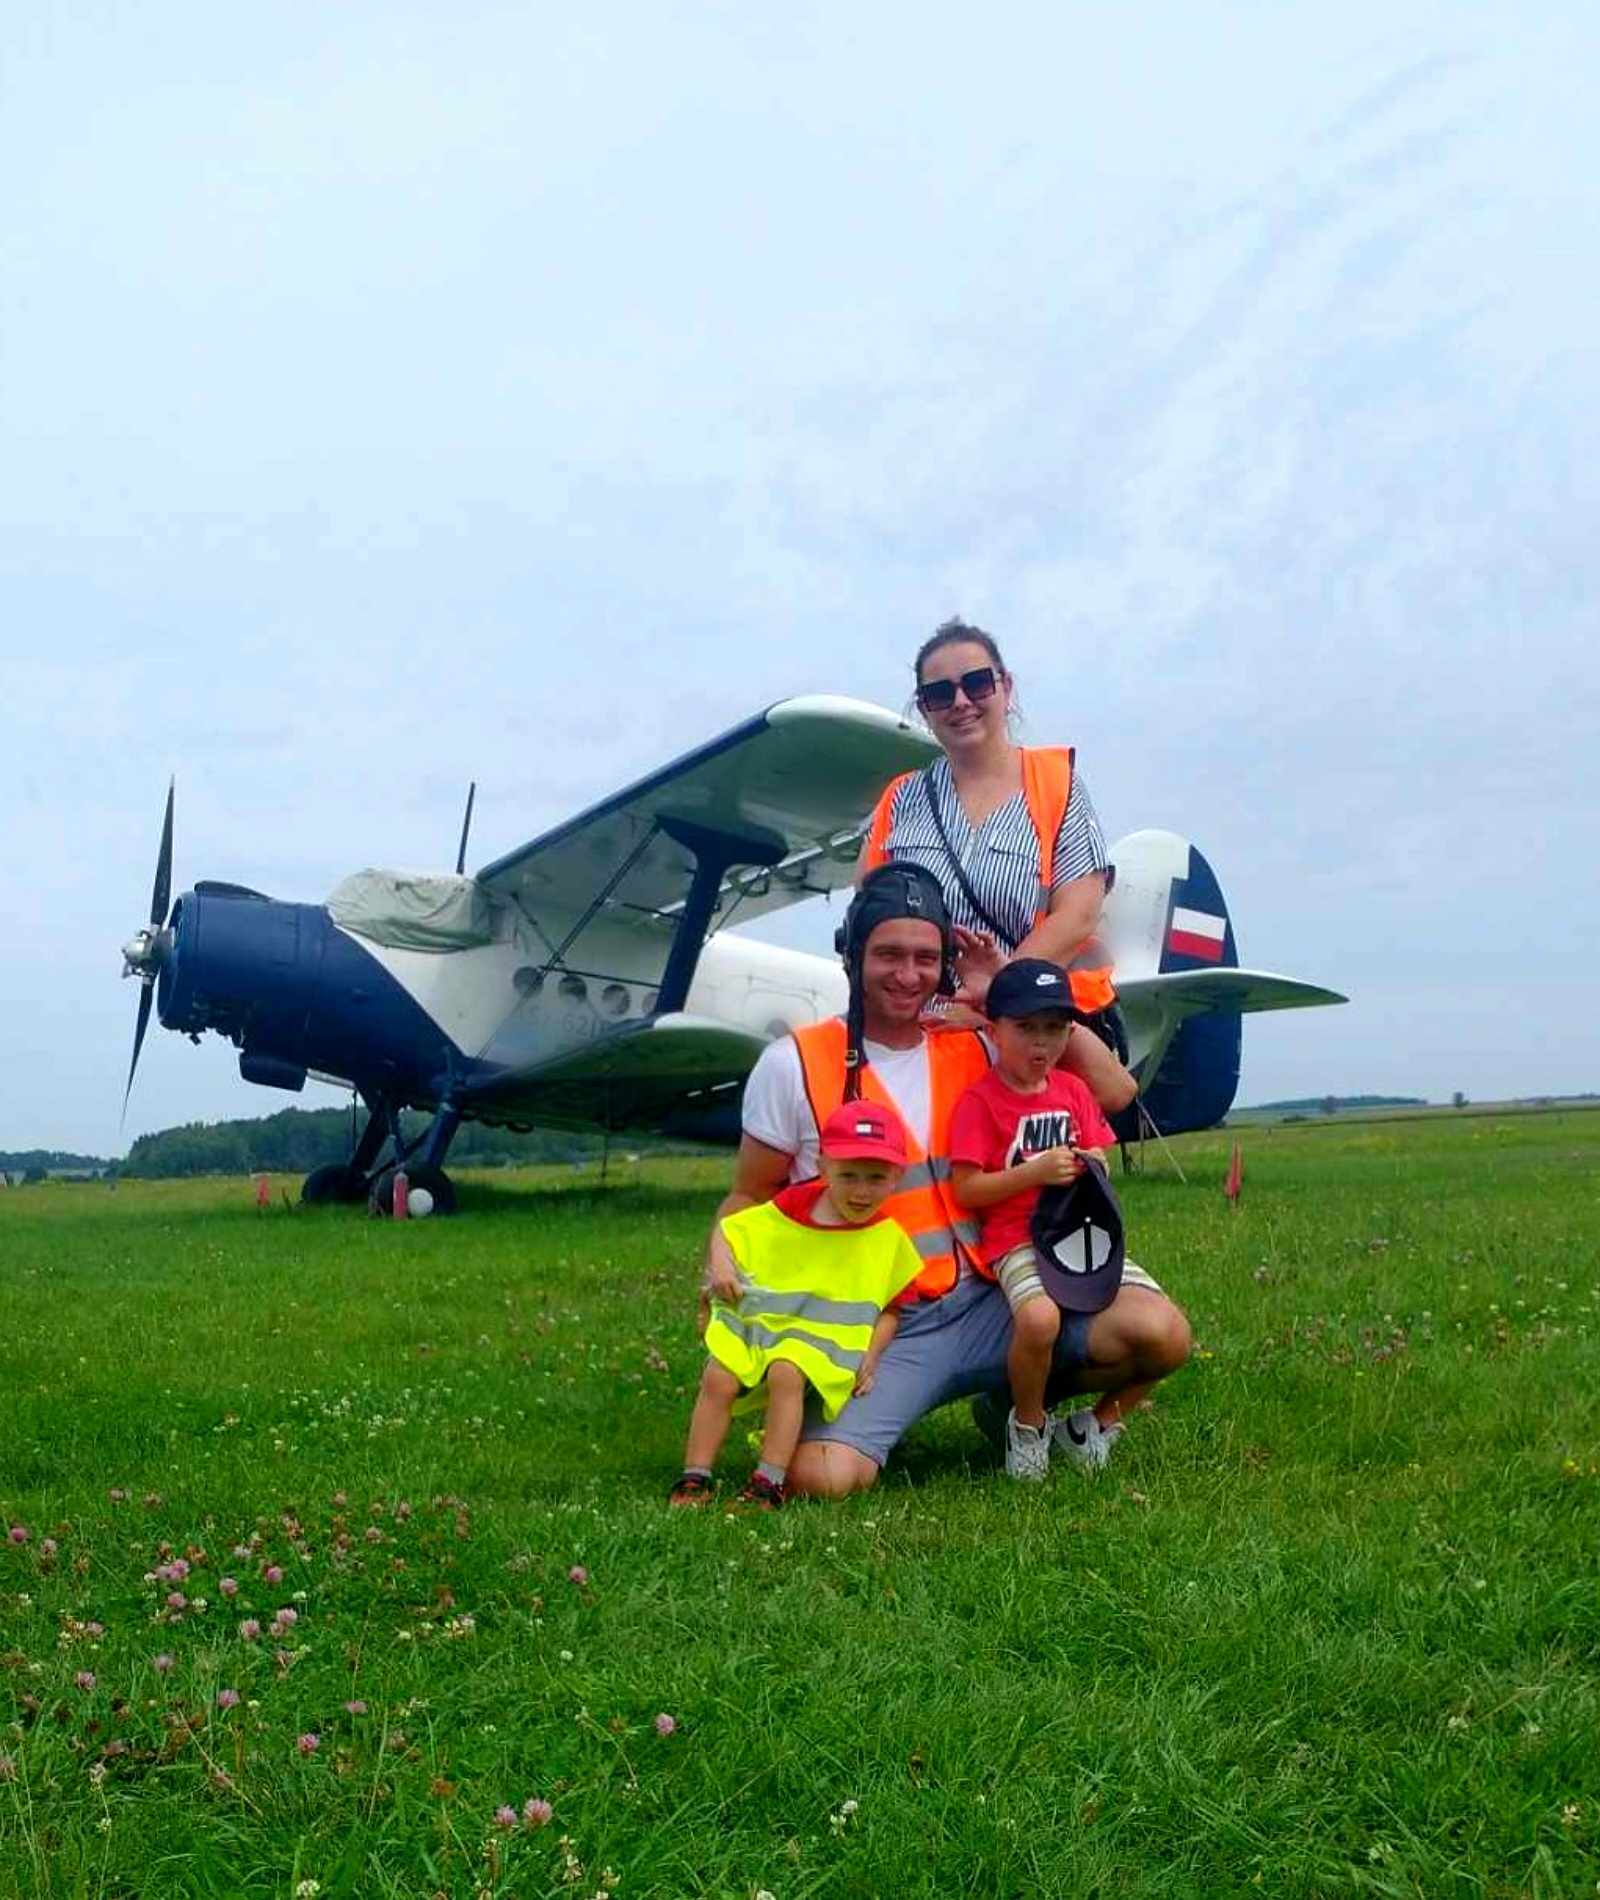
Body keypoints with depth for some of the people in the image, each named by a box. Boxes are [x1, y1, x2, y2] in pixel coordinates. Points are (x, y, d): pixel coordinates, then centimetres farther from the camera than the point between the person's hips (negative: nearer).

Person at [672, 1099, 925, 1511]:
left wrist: (871, 1354, -6)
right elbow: (726, 1230, 15)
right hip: (755, 1320, 2)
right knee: (718, 1379, -20)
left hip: (824, 1337, -2)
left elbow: (891, 1308, 10)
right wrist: (721, 1266, -6)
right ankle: (695, 1478, -9)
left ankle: (769, 1482, -27)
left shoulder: (888, 1239, 4)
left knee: (787, 1374, -32)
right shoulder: (786, 1213, 5)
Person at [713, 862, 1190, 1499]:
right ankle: (882, 1409, 9)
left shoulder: (976, 1048, 7)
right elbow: (750, 1197, 7)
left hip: (985, 1302, 3)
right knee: (818, 1476, -29)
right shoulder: (794, 1065, -1)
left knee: (1159, 1333, -18)